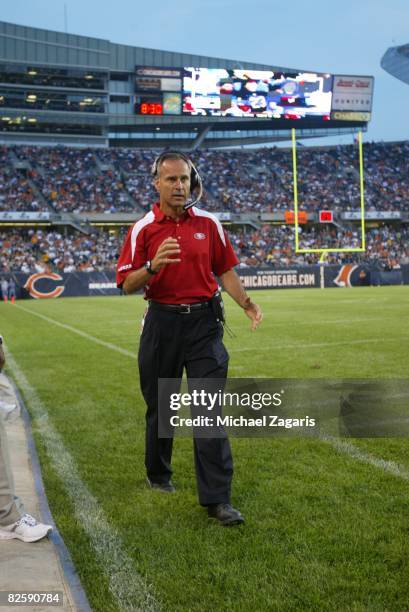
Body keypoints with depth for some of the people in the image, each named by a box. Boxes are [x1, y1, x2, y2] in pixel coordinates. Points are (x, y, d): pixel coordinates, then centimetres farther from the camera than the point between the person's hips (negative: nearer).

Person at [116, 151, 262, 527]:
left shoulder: (208, 223, 4)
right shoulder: (143, 229, -2)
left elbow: (225, 270, 10)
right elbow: (127, 284, -4)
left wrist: (247, 305, -3)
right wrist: (153, 266, -22)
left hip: (203, 322, 0)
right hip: (162, 323, 0)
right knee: (160, 406, 13)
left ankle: (217, 498, -1)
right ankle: (158, 474, 36)